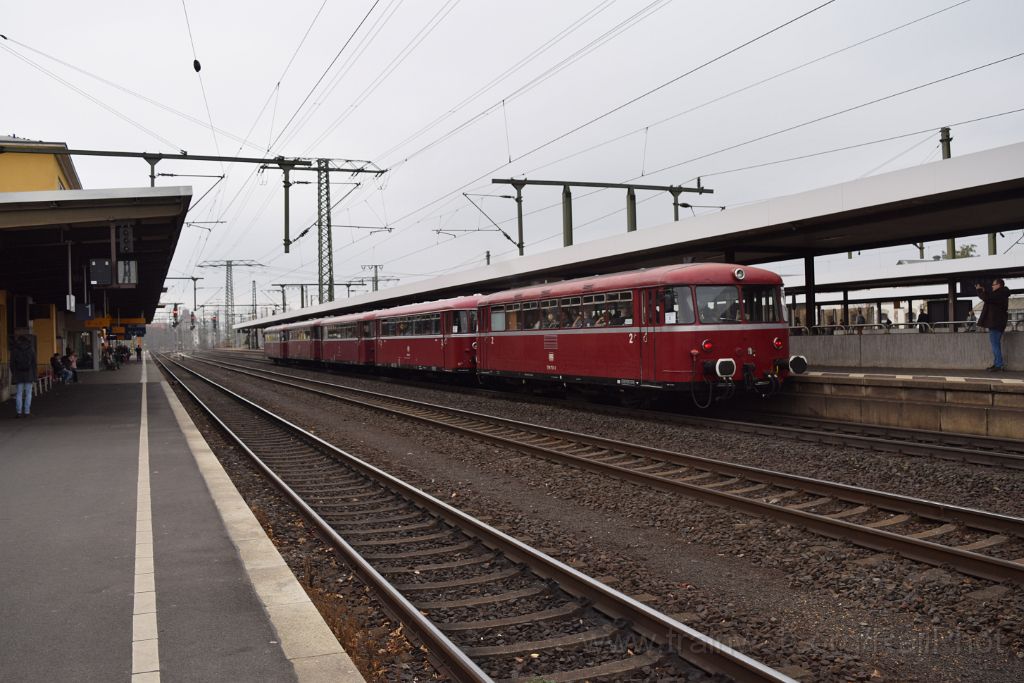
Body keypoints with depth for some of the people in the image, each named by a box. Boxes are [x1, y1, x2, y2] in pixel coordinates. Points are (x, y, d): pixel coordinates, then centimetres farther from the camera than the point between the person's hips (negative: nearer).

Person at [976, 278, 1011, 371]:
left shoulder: (999, 294, -16)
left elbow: (986, 298, -26)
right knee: (996, 345, 15)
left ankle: (998, 366, -10)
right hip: (997, 323, 11)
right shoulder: (1002, 294, 17)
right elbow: (990, 298, 27)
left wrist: (979, 290, -11)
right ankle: (996, 364, 19)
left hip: (995, 323, -11)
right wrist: (983, 291, 14)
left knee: (995, 345, -9)